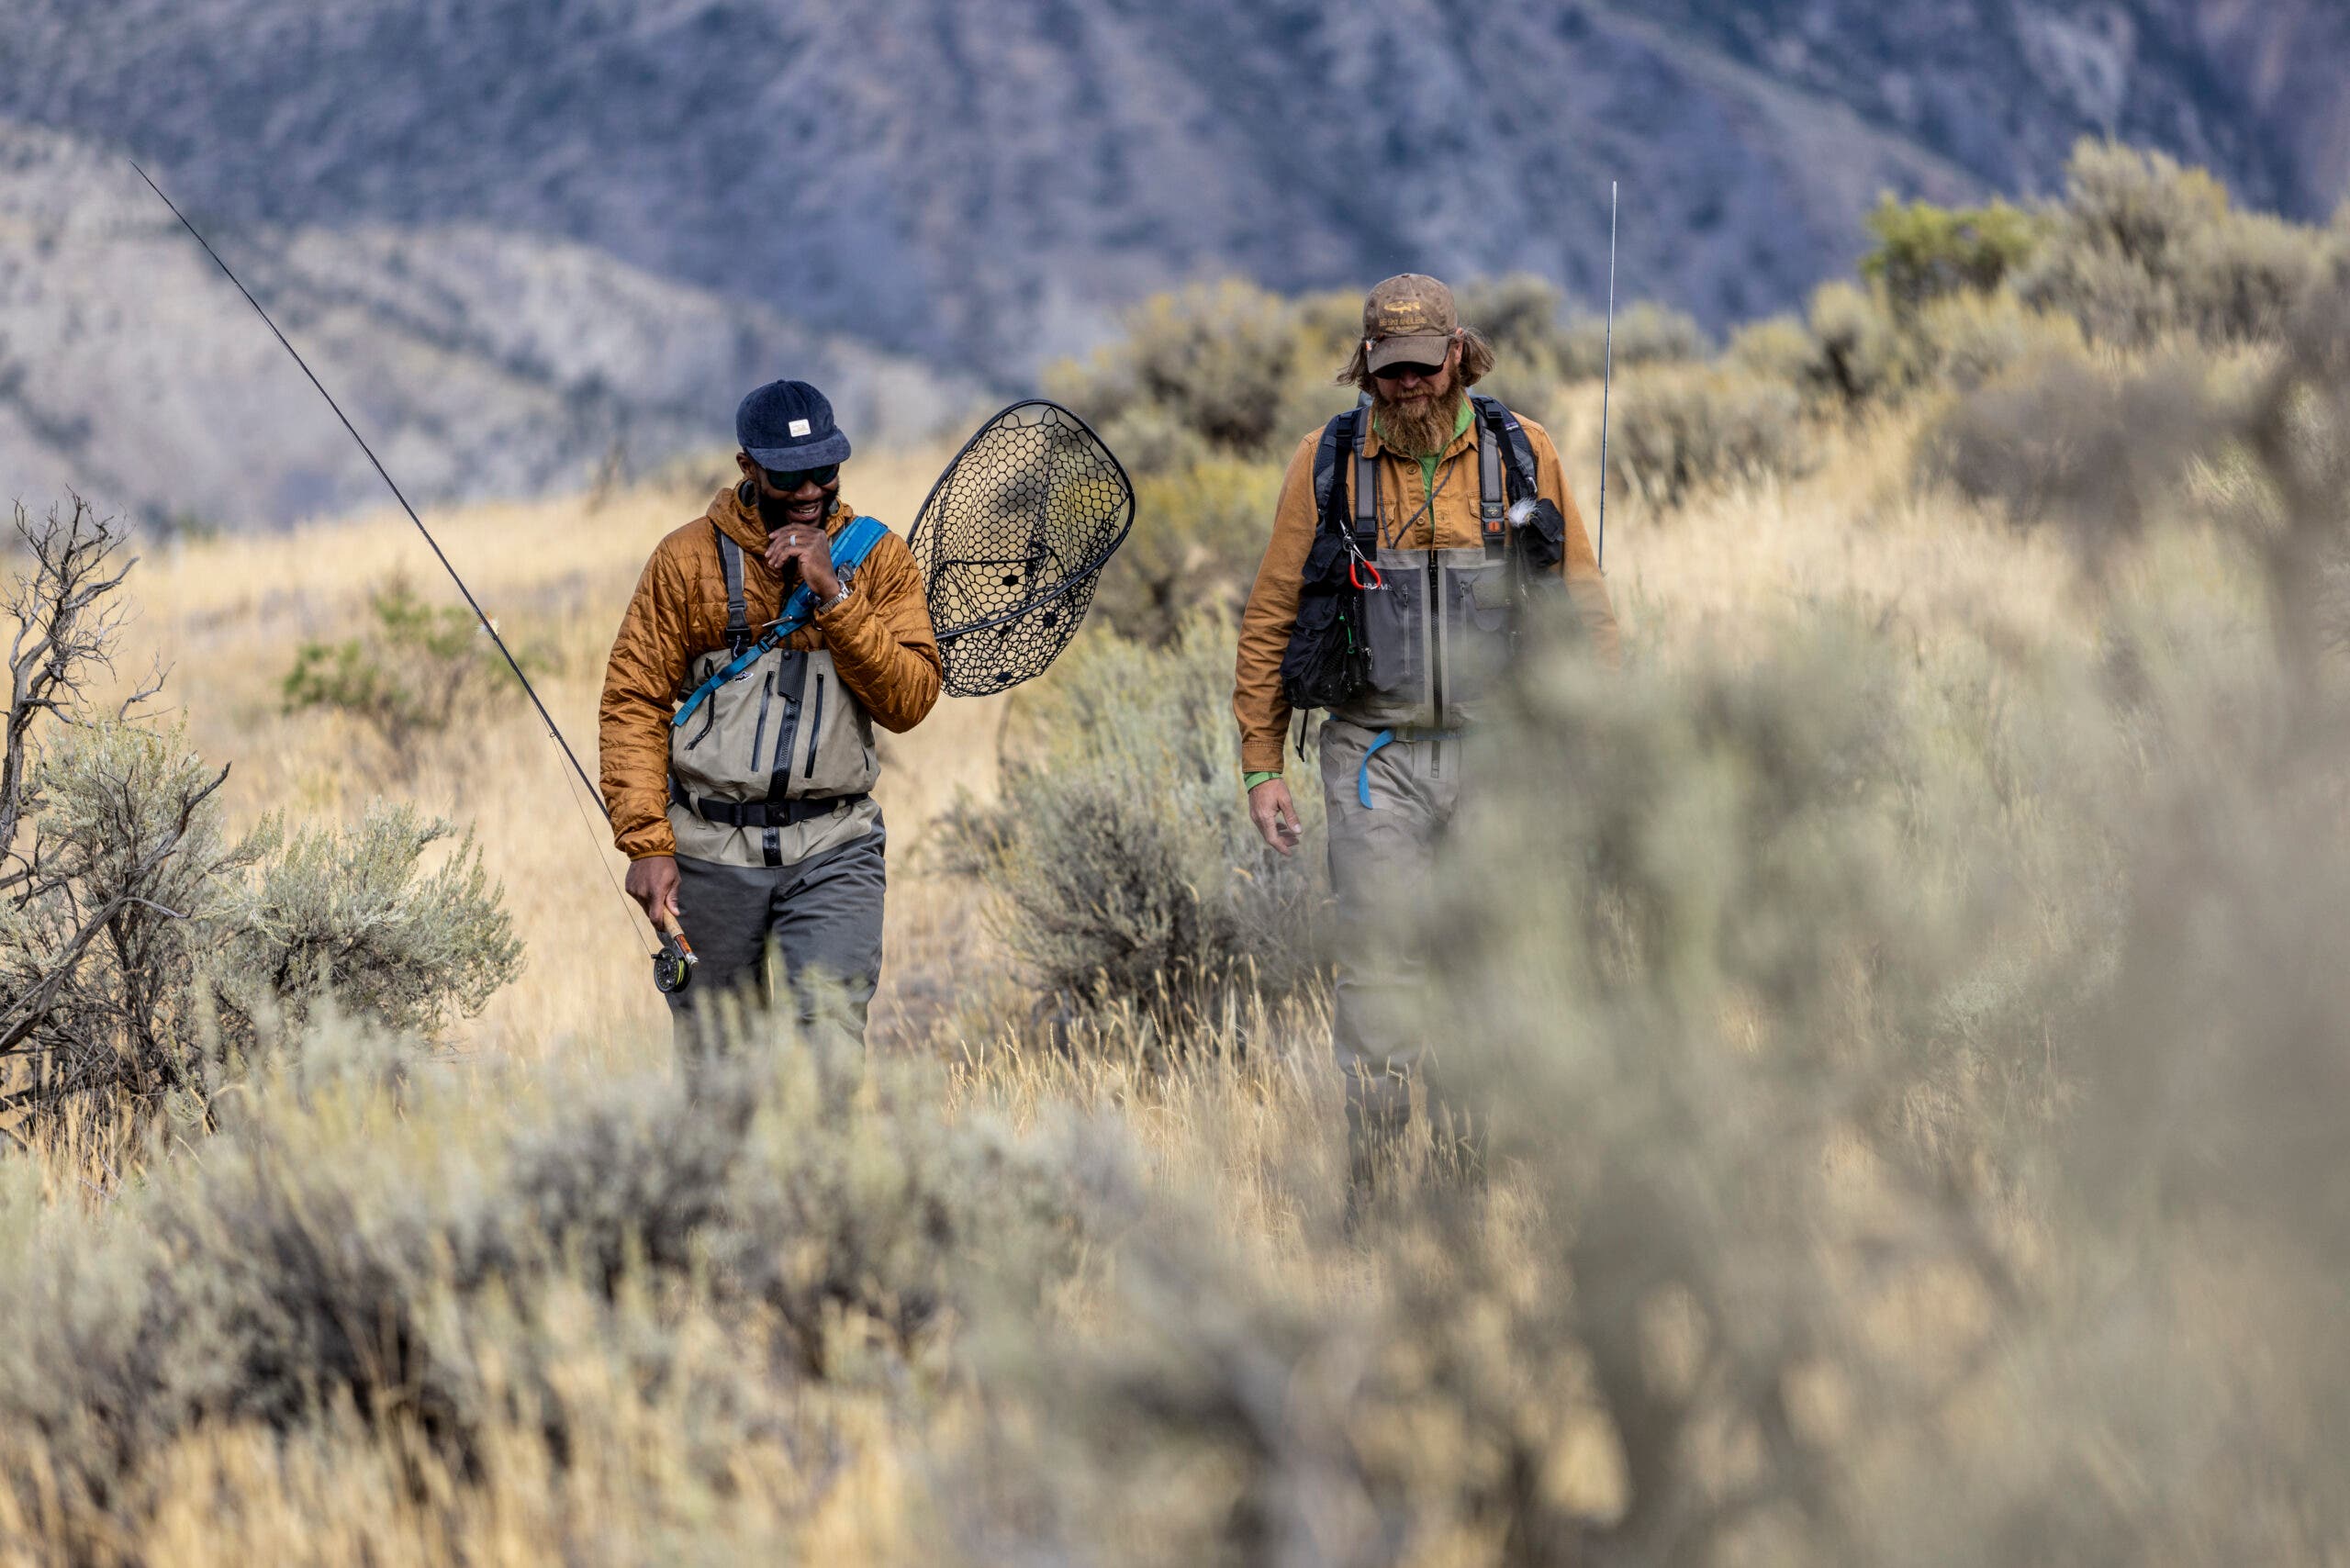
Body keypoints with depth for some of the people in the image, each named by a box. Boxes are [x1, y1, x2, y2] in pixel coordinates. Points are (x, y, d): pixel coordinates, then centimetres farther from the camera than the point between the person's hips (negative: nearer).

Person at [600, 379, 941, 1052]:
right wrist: (647, 843, -9)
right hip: (710, 850, 0)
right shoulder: (688, 558, 1)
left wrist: (832, 594, -15)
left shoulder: (876, 555, 5)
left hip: (834, 850, 0)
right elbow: (633, 704, 0)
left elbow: (910, 701, -5)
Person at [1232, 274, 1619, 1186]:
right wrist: (1261, 767, 4)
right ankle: (1370, 1190, -2)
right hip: (1377, 757, -1)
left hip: (1500, 754, 1)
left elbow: (1584, 609, 10)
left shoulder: (1523, 454, 4)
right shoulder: (1328, 461, 3)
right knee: (1379, 964, -6)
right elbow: (1268, 622, 7)